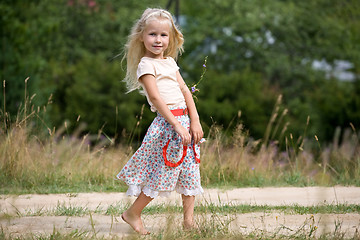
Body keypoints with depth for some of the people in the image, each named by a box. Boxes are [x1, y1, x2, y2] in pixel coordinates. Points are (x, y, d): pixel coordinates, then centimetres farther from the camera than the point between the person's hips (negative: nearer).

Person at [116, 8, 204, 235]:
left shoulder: (170, 62, 16)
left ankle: (189, 220, 12)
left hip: (185, 121, 8)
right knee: (161, 172, -3)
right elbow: (156, 98, -16)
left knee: (189, 173, 7)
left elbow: (185, 91, 13)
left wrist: (195, 121, 2)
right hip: (166, 123, -8)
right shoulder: (146, 65, -8)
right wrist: (177, 125, -21)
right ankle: (133, 213, 12)